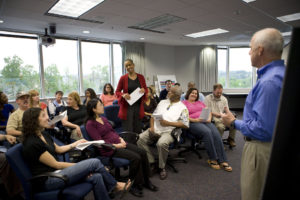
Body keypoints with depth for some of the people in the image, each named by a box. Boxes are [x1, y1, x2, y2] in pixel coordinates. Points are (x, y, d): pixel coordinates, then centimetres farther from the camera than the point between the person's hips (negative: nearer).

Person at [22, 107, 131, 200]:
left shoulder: (42, 134, 9)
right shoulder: (32, 144, -19)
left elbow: (58, 149, 24)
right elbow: (56, 164, -16)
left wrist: (75, 143, 26)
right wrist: (81, 166, -9)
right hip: (47, 180, -9)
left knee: (96, 177, -12)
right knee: (95, 162, -15)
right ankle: (115, 185, 8)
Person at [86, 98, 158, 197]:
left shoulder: (104, 119, 17)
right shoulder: (90, 124, -8)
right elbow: (100, 142, -15)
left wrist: (121, 139, 3)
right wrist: (116, 145, -17)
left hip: (118, 143, 8)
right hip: (109, 148, -8)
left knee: (142, 152, -9)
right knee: (136, 158, -24)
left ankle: (146, 181, 6)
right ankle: (135, 186, -4)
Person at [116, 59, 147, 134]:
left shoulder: (141, 77, 6)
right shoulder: (123, 78, -1)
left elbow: (146, 89, 13)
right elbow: (117, 92, 3)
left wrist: (144, 90, -10)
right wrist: (123, 95, -17)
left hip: (138, 106, 3)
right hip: (127, 107, -2)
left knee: (138, 130, 9)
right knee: (127, 131, 0)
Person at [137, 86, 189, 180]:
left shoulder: (182, 108, 4)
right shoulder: (162, 102, 21)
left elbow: (185, 125, -6)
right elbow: (153, 115, 19)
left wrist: (168, 123, -13)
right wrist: (152, 127, 1)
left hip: (169, 131, -5)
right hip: (155, 129, 5)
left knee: (162, 143, -36)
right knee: (140, 138, -20)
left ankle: (162, 168, -10)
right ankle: (151, 162, -7)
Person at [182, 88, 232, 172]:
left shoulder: (200, 102, 29)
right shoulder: (184, 103, 12)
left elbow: (208, 111, 21)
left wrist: (209, 118, 0)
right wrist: (194, 120, -16)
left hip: (205, 121, 5)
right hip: (193, 123, -4)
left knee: (216, 133, -25)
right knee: (207, 132, -34)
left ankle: (223, 161, -26)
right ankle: (212, 159, -24)